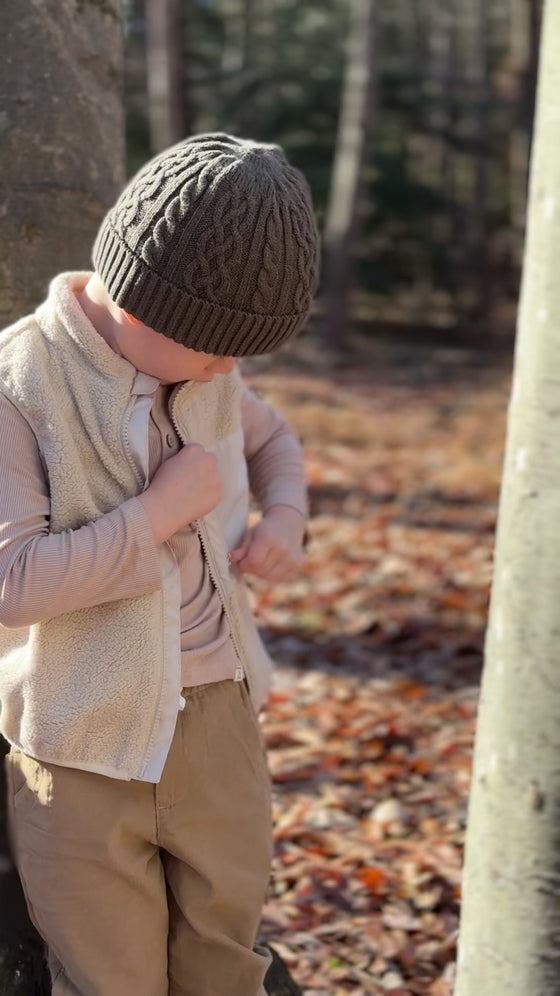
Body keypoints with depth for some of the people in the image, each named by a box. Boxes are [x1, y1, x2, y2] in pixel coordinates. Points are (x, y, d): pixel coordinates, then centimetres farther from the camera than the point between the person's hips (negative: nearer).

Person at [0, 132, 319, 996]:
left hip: (219, 715, 5)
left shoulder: (203, 370, 0)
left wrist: (286, 517, 1)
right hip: (87, 743, -5)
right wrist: (160, 511, -22)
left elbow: (271, 440, 22)